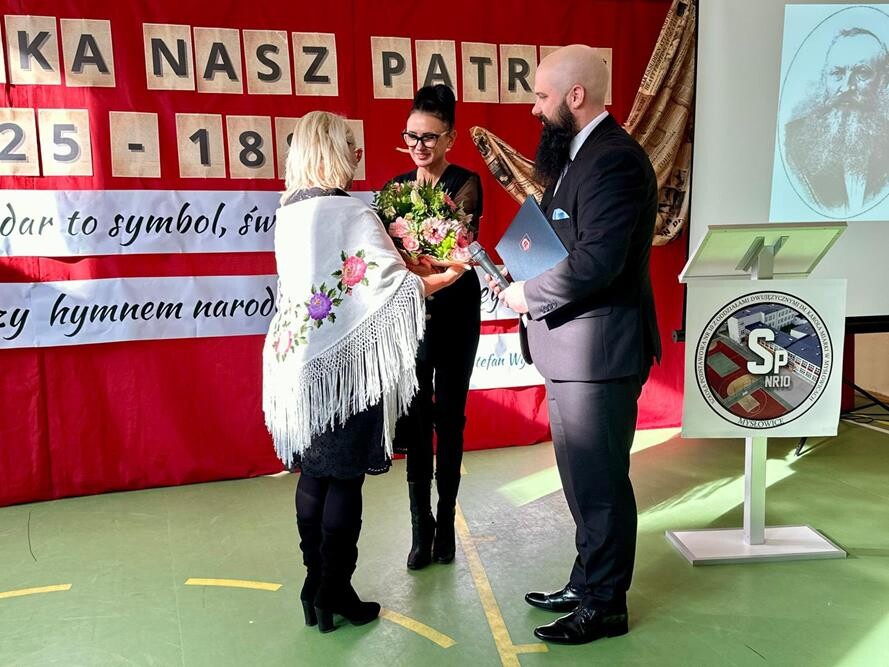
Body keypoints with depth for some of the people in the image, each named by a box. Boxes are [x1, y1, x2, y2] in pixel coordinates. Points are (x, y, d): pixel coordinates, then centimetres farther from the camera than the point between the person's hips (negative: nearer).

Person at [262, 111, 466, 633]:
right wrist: (449, 275, 4)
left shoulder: (287, 214, 8)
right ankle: (335, 595, 13)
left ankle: (316, 588, 23)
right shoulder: (353, 215, -13)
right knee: (345, 479, 3)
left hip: (297, 358, 7)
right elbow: (397, 287, -13)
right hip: (344, 362, -7)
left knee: (314, 475, 13)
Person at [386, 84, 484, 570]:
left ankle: (444, 521, 20)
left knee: (449, 417, 6)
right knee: (415, 418, 5)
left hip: (453, 315, -3)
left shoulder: (465, 184, -5)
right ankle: (421, 525, 16)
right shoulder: (397, 185, 7)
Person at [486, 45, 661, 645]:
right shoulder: (577, 155, 16)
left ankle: (604, 606, 21)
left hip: (599, 352, -10)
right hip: (572, 348, 10)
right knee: (583, 479, 20)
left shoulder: (615, 159, -17)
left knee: (600, 483, 3)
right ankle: (587, 583, 37)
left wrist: (529, 296, -14)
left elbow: (599, 259, -26)